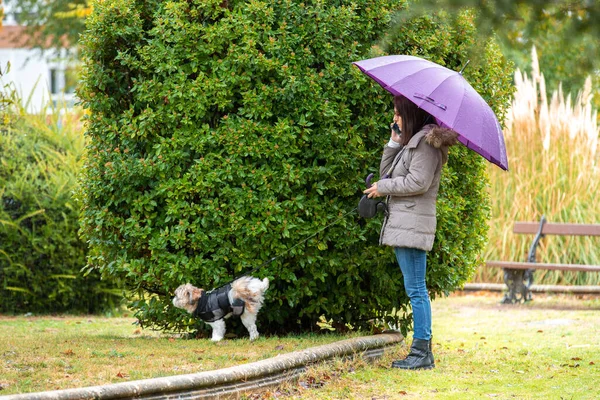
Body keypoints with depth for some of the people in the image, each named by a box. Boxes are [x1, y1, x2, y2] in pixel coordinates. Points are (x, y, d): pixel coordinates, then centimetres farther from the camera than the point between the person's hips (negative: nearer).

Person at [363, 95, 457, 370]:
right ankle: (421, 351, 10)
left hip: (413, 225, -10)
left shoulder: (426, 143, -9)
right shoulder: (410, 142, 21)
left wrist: (382, 187, -8)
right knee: (415, 290, 9)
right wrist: (394, 143, 9)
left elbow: (418, 182, -18)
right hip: (402, 224, 10)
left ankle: (422, 352, -9)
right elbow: (386, 172, 20)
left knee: (416, 289, -10)